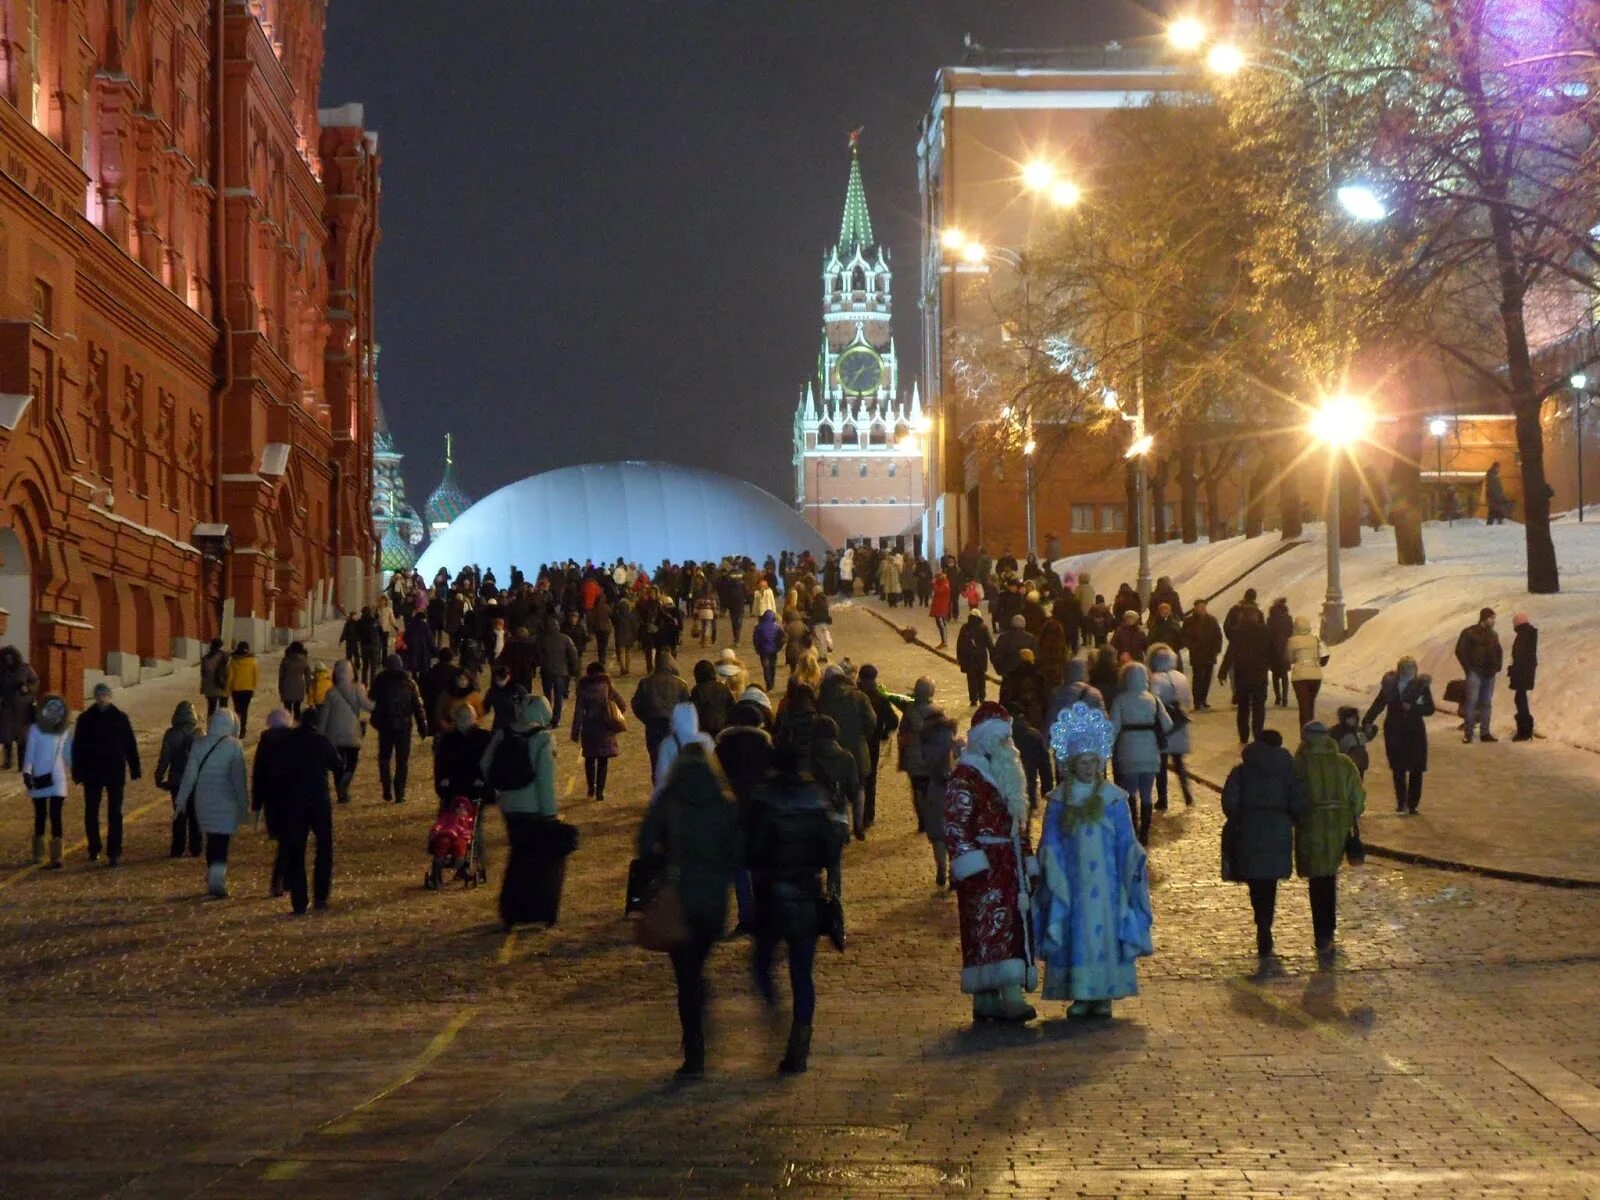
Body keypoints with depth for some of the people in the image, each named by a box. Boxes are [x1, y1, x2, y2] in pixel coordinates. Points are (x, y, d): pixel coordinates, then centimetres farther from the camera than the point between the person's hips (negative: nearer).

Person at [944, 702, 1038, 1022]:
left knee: (1013, 924, 6)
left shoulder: (1006, 773, 19)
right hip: (983, 866, -9)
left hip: (1010, 866, 9)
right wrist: (971, 862, -23)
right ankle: (1010, 996, -24)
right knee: (994, 924, -15)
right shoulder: (965, 777, -9)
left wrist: (1027, 860, 21)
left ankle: (986, 999, 10)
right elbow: (955, 825, -16)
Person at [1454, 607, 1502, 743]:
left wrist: (1496, 667, 9)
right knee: (1472, 701, -9)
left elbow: (1498, 652, 25)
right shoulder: (1469, 633, -4)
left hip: (1489, 674, 6)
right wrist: (1469, 668, -10)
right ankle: (1467, 733, -9)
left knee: (1487, 703, 6)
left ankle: (1484, 732, 9)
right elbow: (1460, 651, -6)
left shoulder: (1493, 635, 14)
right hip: (1475, 672, -6)